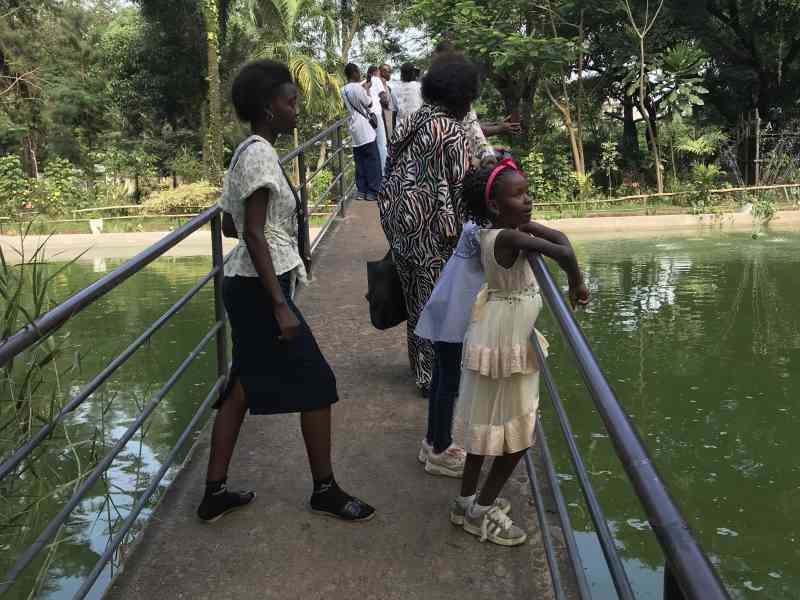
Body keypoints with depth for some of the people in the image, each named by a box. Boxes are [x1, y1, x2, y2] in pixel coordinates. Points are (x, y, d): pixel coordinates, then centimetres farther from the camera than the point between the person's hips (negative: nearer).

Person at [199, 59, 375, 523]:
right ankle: (325, 490, 15)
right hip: (260, 289, -10)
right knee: (317, 383, 1)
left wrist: (284, 217, 27)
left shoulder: (247, 152, 13)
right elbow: (254, 235, -22)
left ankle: (215, 493, 21)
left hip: (247, 286, 10)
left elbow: (232, 225, 19)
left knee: (244, 386, 14)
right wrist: (280, 306, -24)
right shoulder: (260, 155, -17)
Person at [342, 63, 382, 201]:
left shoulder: (344, 90, 9)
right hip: (364, 128, -8)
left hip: (354, 128, 8)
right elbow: (369, 104, -5)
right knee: (372, 160, -2)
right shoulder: (358, 87, -14)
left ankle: (362, 191, 10)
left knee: (360, 161, 10)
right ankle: (372, 191, -2)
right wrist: (367, 91, 12)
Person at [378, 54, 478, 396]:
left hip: (398, 220, 8)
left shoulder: (411, 122, 10)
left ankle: (422, 367, 31)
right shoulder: (450, 131, -14)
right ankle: (436, 376, 14)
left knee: (415, 296, 18)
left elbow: (392, 169, 13)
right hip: (432, 229, -8)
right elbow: (460, 186, -16)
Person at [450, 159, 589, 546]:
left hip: (505, 341, 9)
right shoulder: (508, 238, -25)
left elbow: (559, 238, 11)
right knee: (518, 434, 5)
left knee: (488, 425, 20)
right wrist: (577, 285, -18)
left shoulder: (512, 229, 3)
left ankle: (467, 502, 34)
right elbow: (563, 253, -34)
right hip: (503, 346, -9)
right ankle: (481, 511, 19)